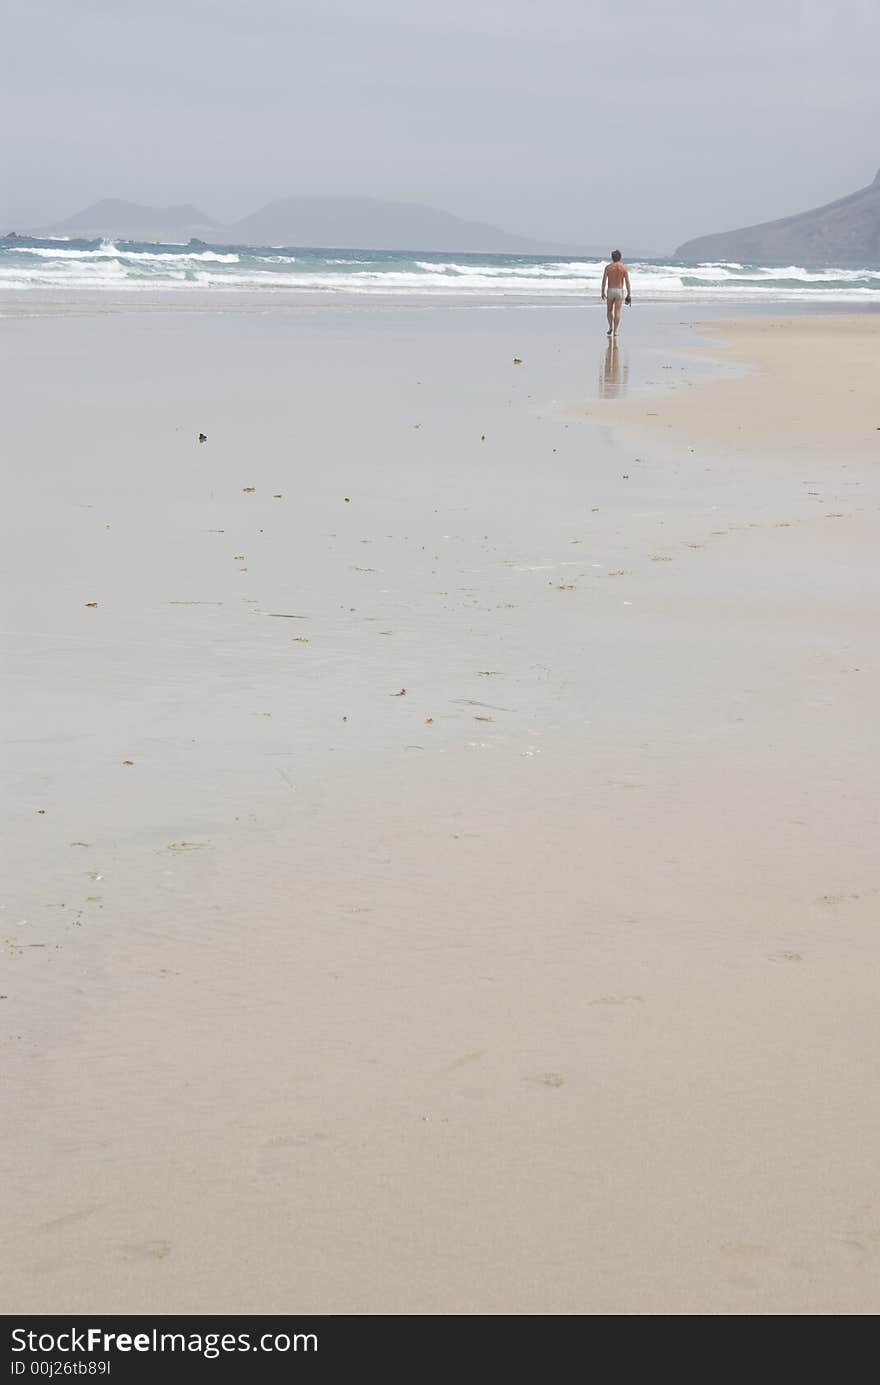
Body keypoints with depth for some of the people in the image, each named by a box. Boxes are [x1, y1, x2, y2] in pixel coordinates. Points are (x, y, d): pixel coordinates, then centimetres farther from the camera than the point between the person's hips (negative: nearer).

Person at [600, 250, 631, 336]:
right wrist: (629, 294, 0)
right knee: (617, 312, 0)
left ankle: (610, 327, 8)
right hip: (620, 291, 0)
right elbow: (627, 281, -4)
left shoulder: (608, 267, -2)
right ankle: (615, 331, -3)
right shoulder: (624, 267, -3)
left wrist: (603, 292, 3)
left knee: (609, 310, 19)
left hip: (610, 290, 1)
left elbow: (604, 280, -3)